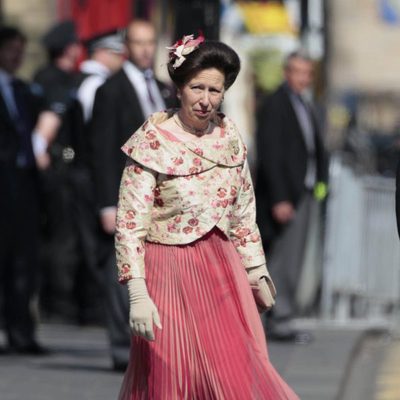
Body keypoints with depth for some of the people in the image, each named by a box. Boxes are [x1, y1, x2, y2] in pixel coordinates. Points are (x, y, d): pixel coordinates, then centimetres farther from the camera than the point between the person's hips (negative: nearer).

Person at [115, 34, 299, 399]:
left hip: (222, 270, 5)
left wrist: (257, 269, 12)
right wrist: (138, 294, -21)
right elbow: (130, 223, -14)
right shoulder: (153, 142, -12)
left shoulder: (230, 137, 3)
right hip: (171, 272, -5)